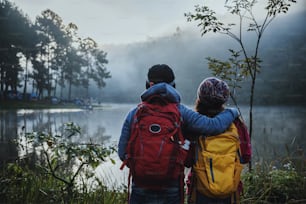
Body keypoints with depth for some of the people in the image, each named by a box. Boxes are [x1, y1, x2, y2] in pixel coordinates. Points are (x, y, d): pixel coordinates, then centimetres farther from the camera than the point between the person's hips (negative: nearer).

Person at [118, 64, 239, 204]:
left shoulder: (134, 114, -5)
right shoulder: (181, 112, -8)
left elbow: (123, 153, -3)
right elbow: (214, 126, -12)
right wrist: (231, 112, 9)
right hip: (172, 191, 0)